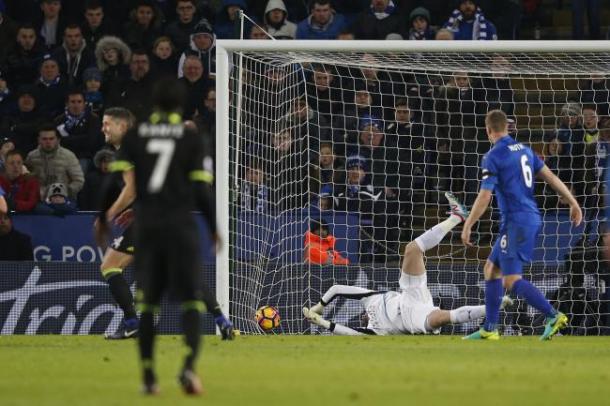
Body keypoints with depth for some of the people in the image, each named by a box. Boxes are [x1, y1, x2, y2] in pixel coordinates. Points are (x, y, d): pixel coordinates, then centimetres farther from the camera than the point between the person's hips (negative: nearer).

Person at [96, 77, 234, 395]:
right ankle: (189, 364, -23)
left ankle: (148, 375, 7)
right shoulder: (190, 137, 2)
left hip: (146, 225, 2)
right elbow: (200, 189, -1)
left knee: (147, 301, 10)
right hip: (180, 225, -2)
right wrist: (214, 229, 9)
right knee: (191, 299, -1)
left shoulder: (135, 136, 7)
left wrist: (103, 219, 10)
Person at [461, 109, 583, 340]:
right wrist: (573, 203, 15)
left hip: (516, 221, -9)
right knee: (492, 269, 15)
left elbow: (484, 197, -14)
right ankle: (489, 329, 15)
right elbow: (550, 177, 12)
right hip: (532, 218, 9)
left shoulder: (493, 157, -11)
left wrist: (468, 226, -7)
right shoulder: (524, 150, 13)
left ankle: (553, 317, -22)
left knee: (512, 280, -12)